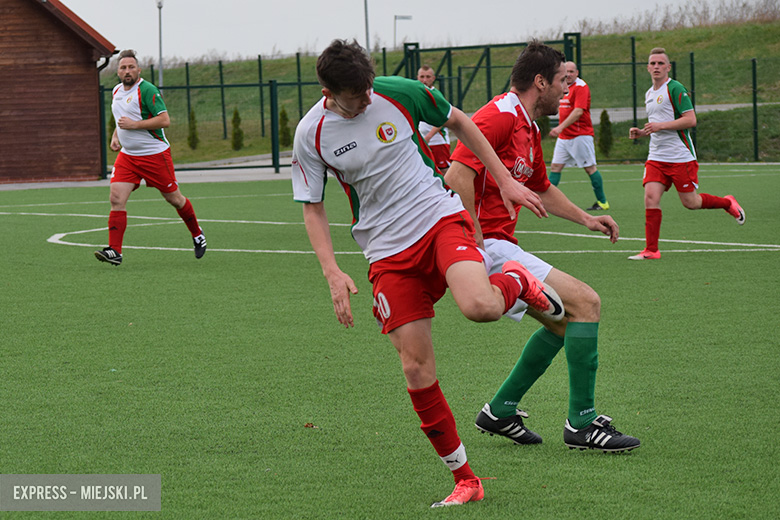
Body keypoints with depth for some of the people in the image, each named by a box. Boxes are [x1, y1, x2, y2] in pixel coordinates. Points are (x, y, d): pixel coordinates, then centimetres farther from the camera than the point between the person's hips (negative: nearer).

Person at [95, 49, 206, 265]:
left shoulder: (147, 90, -15)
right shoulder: (117, 91, 10)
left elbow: (165, 120, -22)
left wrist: (134, 124, -24)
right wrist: (115, 136, 11)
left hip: (155, 154, -6)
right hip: (127, 155, 6)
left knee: (173, 198, 7)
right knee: (116, 198, -11)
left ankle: (197, 234, 32)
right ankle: (114, 251, -14)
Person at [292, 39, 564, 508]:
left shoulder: (399, 92, -6)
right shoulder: (311, 135, -5)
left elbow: (458, 122, 10)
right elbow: (313, 208, 5)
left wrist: (506, 180, 9)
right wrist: (334, 274, -8)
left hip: (439, 218, -1)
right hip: (388, 252, 1)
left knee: (480, 307, -32)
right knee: (417, 371, -7)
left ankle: (516, 282, 7)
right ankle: (465, 480, 6)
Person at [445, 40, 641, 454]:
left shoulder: (529, 130, 18)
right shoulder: (499, 116, -15)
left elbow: (542, 188, 36)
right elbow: (457, 175, -26)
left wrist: (584, 218, 26)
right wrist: (476, 244, -24)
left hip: (499, 247, 11)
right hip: (487, 248, -11)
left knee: (564, 321, 19)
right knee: (585, 303, -11)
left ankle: (501, 411, 22)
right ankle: (582, 423, -6)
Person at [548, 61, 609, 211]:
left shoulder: (581, 87, -12)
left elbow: (578, 111, -22)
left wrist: (561, 127, -29)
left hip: (580, 135, -8)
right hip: (563, 136, 8)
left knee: (590, 168, -2)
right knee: (555, 166, 2)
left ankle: (602, 202, 5)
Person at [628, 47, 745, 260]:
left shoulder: (675, 88, -10)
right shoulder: (649, 94, 16)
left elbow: (690, 119, -17)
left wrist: (661, 126, -21)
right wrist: (642, 132, 9)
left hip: (681, 156, -6)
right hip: (656, 157, 6)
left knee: (690, 202, 1)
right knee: (651, 197, -10)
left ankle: (727, 203, 29)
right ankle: (651, 250, -9)